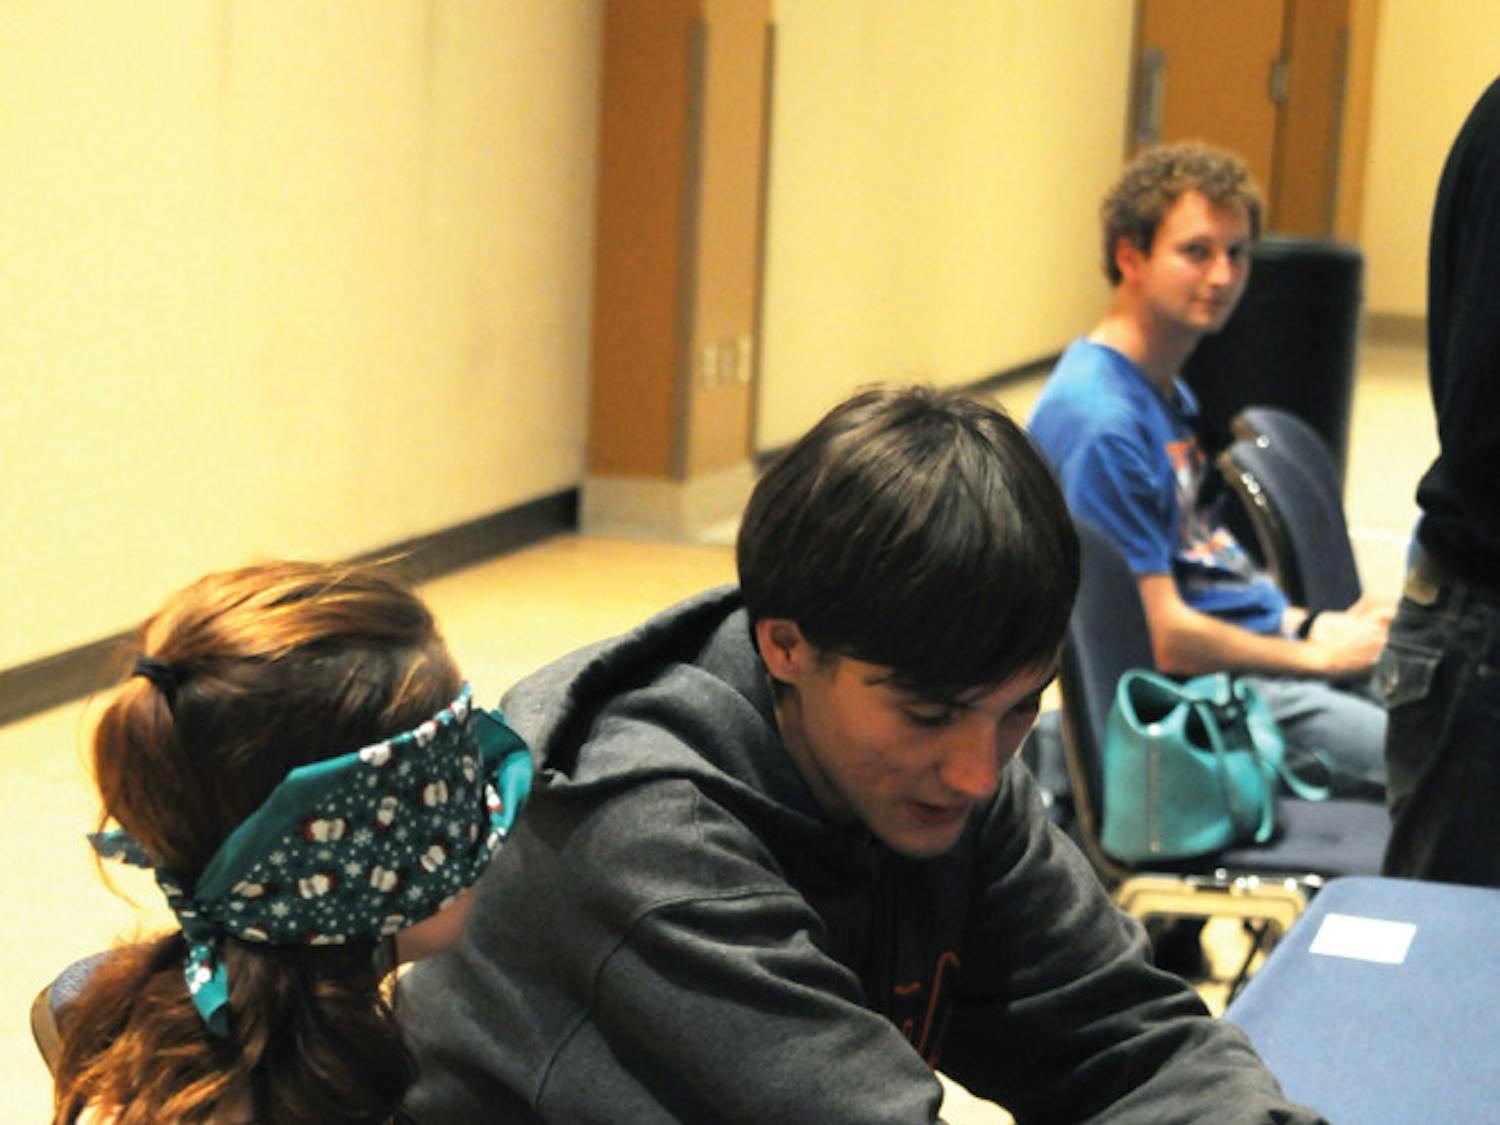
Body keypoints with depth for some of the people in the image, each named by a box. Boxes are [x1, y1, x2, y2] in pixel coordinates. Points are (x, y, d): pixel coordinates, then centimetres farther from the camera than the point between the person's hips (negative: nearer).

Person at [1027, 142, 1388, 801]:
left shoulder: (1170, 392, 14)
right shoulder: (1099, 422, -19)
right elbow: (1165, 641, -20)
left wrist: (1314, 624, 6)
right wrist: (1317, 653, -10)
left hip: (1271, 648, 10)